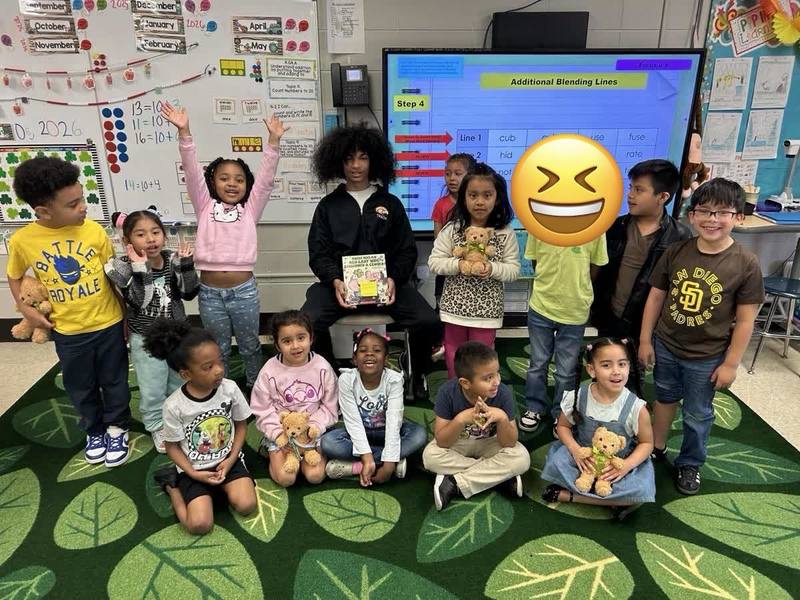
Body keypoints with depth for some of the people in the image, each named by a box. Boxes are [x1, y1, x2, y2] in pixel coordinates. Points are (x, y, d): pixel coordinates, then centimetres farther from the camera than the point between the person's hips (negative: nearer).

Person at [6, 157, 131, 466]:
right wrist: (25, 308, -5)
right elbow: (14, 276, 8)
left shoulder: (93, 230, -14)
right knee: (81, 387, 19)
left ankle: (116, 428, 39)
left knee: (114, 381, 16)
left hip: (108, 324, -1)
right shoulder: (21, 241, -13)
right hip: (67, 332, 1)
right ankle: (94, 431, 43)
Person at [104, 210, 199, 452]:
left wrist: (186, 264, -20)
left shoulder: (172, 260, -8)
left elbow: (189, 293, -9)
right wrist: (140, 267, -35)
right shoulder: (126, 267, -18)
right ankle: (157, 427, 32)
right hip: (146, 339, -4)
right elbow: (138, 301, -28)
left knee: (179, 382, 22)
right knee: (152, 390, 9)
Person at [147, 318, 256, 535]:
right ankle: (172, 484, 13)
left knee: (246, 505, -17)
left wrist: (231, 459, -10)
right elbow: (172, 445, -6)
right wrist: (194, 474, -15)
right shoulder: (174, 405, -20)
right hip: (194, 468, -2)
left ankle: (219, 486, 11)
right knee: (200, 525, -14)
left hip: (228, 460, 2)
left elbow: (241, 424, 0)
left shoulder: (230, 389, -14)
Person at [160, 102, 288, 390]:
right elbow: (192, 172, -5)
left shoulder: (250, 207, 5)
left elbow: (266, 177, -5)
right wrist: (184, 132, -15)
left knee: (249, 345, 17)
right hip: (210, 292, 0)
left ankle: (256, 388, 35)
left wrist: (274, 140, -15)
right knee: (218, 348, 16)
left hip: (244, 290, 0)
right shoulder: (205, 206, 5)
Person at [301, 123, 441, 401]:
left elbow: (407, 251, 10)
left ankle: (417, 374, 9)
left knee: (429, 323, -22)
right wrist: (335, 281, -15)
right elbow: (318, 253, 6)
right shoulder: (328, 206, 14)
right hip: (340, 283, 0)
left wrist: (394, 280, -11)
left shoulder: (391, 203, 15)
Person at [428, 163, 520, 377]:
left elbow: (514, 270, -4)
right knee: (454, 359, 17)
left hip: (487, 310, -1)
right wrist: (458, 265, -21)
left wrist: (492, 268, -23)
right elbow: (434, 262, -5)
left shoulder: (506, 233, -7)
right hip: (455, 307, 1)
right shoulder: (453, 229, -7)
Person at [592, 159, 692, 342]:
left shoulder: (680, 237, -10)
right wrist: (595, 312, 3)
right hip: (609, 321, 4)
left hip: (647, 326, -3)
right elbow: (598, 271, 6)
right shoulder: (616, 226, 1)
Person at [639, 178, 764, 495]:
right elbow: (656, 296, -1)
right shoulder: (676, 252, -10)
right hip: (665, 347, 2)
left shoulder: (746, 264, -16)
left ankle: (690, 465, 38)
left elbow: (745, 321, -10)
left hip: (707, 358, -2)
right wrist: (645, 340, 1)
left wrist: (730, 364, -8)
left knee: (697, 415, 15)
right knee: (664, 399, 23)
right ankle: (657, 448, 45)